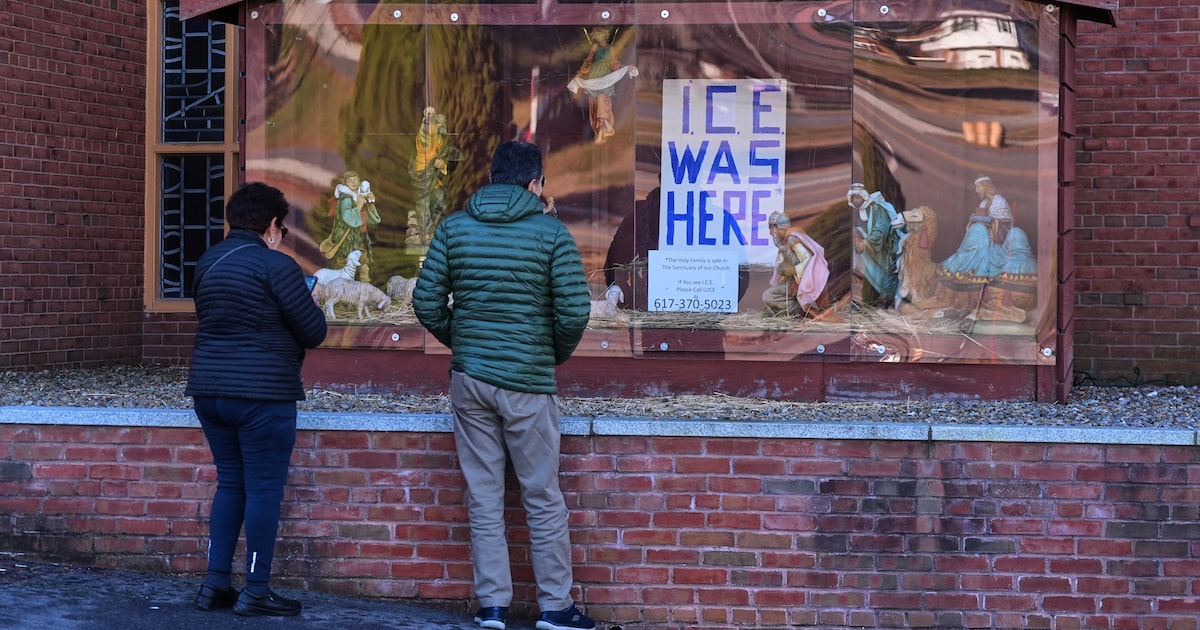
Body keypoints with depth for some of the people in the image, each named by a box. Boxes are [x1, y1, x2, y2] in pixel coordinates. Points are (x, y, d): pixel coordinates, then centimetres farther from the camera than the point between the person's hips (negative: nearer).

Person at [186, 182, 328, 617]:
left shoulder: (207, 263, 11)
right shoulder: (275, 264, -12)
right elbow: (314, 332, -10)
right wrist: (311, 304, 10)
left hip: (209, 390, 7)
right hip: (262, 394, -7)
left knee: (230, 483, 15)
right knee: (264, 489, 0)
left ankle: (215, 583, 15)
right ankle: (256, 591, 3)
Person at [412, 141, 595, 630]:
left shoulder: (453, 228, 2)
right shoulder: (551, 231, -6)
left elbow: (426, 302, 1)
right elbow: (574, 311, -10)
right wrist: (557, 355, 9)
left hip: (468, 377, 3)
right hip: (527, 382, -3)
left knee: (483, 497, 9)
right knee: (543, 498, 7)